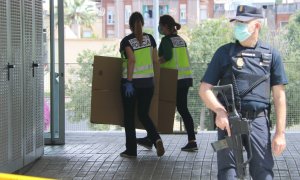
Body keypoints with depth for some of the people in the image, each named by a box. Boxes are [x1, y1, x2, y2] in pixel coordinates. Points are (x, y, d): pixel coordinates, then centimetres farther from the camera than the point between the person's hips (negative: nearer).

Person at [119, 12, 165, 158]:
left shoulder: (126, 41, -7)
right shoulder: (149, 38, 6)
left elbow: (131, 60, -19)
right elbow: (155, 60, 7)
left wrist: (129, 82, -20)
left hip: (131, 81, -4)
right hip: (148, 81, 4)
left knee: (129, 116, 8)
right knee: (143, 114, 14)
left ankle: (131, 150, 10)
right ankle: (156, 139, -10)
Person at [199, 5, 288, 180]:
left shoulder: (271, 55, 8)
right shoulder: (224, 53, 8)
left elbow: (279, 95, 6)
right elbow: (204, 89, 6)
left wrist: (280, 132, -1)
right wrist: (219, 111, -13)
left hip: (258, 121, 0)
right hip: (229, 120, 0)